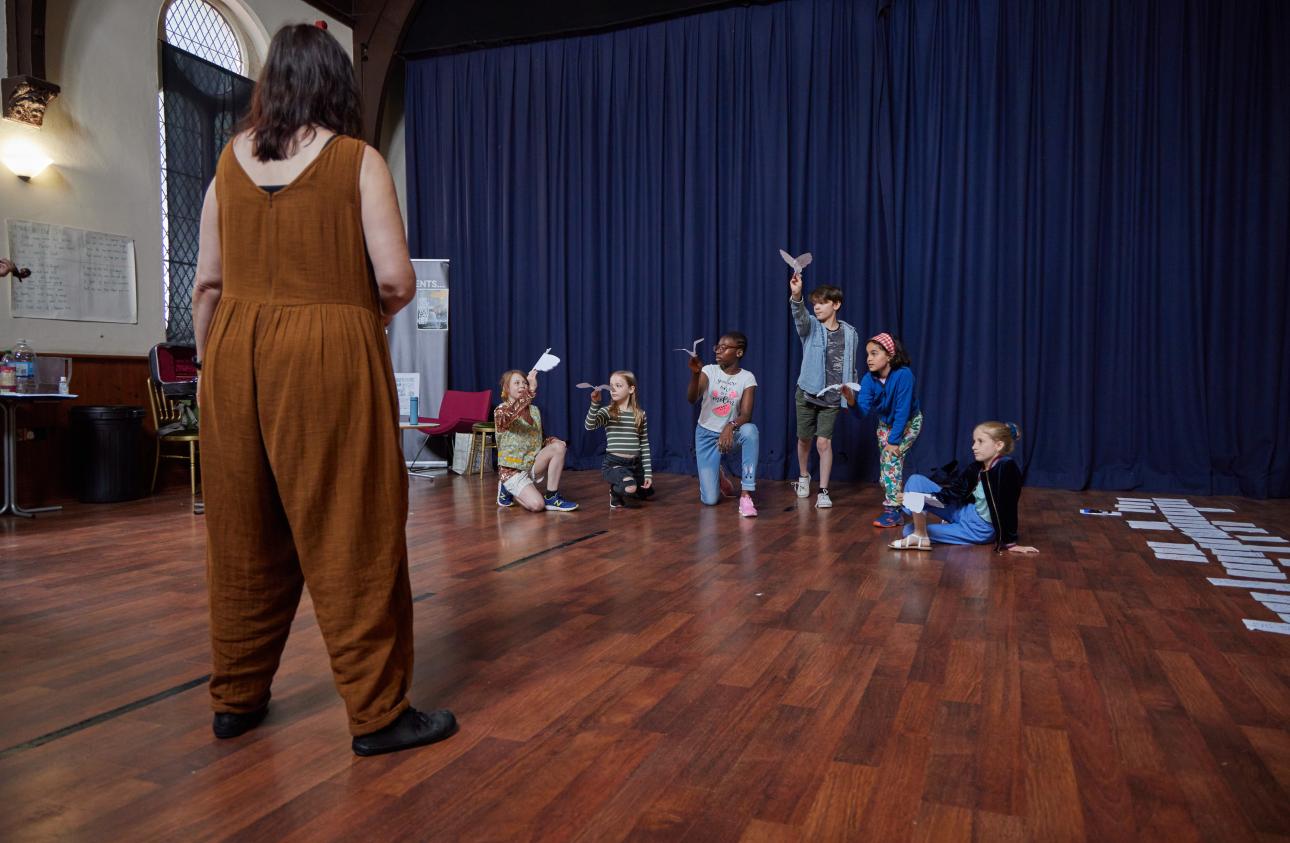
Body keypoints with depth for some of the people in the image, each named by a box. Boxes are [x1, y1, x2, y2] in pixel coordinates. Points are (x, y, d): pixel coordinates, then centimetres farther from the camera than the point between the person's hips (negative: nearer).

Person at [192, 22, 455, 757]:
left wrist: (207, 365, 17)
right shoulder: (356, 160, -3)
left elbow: (207, 283, 8)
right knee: (349, 534, 0)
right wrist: (374, 312, 10)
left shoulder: (232, 160, 9)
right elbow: (396, 280, -10)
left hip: (237, 351, 5)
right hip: (329, 353, -5)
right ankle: (378, 711, 8)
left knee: (244, 532, 14)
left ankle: (236, 697, 27)